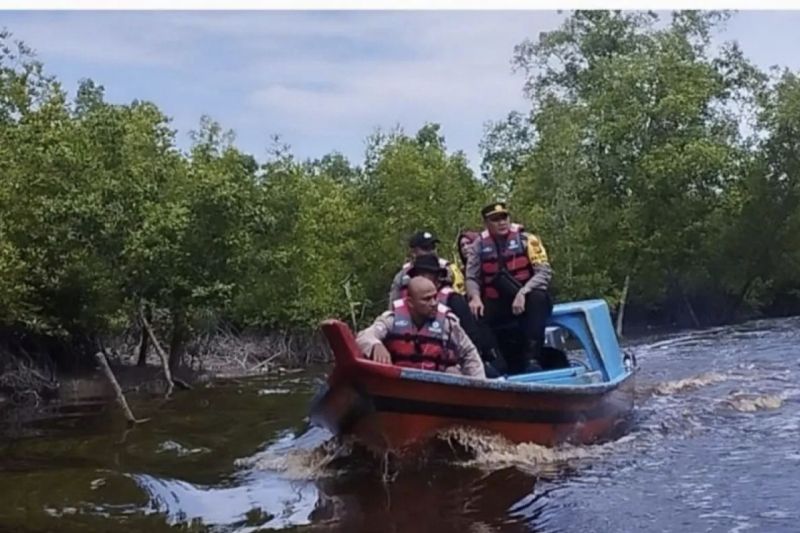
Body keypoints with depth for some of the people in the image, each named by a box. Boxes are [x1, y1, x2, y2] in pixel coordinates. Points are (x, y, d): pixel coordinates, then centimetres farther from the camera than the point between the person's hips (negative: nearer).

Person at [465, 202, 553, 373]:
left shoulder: (526, 239, -5)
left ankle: (532, 357, -35)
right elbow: (472, 278, 0)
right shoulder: (478, 246, 4)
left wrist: (522, 293, -28)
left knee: (538, 297, -35)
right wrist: (475, 298, -22)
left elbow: (544, 272, -13)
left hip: (526, 299, -2)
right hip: (496, 306, 2)